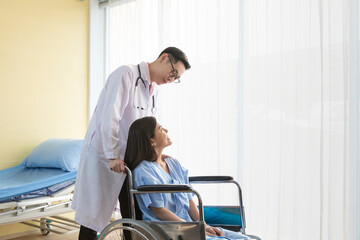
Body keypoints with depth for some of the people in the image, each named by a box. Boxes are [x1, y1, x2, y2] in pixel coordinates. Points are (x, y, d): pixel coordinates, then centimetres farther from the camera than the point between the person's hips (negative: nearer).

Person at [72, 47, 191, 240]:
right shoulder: (126, 74, -13)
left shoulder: (153, 91, 13)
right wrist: (113, 157, -25)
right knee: (92, 218, 1)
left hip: (129, 160, 8)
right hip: (102, 156, -8)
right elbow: (109, 118, -22)